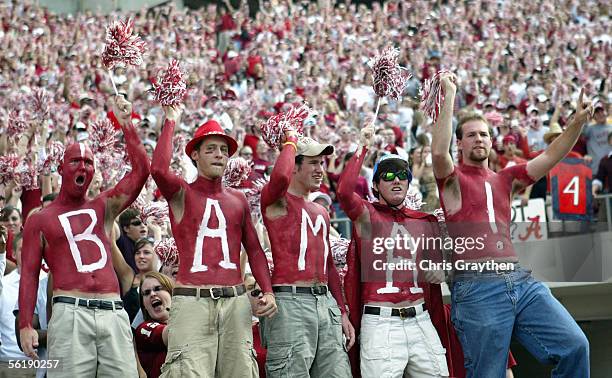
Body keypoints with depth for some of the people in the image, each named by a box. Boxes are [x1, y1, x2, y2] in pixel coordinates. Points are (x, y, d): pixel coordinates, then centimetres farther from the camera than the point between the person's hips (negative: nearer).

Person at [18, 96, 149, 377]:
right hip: (70, 312, -3)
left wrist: (125, 123, 8)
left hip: (113, 314, 3)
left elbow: (141, 170, 10)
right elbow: (29, 274, 6)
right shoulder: (40, 220, 12)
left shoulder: (103, 207, 20)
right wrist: (25, 325, -5)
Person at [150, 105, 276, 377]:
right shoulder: (182, 194, 5)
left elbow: (254, 249, 19)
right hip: (192, 301, -4)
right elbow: (158, 169, -17)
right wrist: (170, 121, -6)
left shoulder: (238, 199, 18)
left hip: (235, 301, 4)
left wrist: (268, 291, 5)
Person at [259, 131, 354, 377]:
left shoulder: (321, 213, 24)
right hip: (290, 302, -7)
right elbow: (280, 176, -24)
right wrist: (291, 141, -6)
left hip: (326, 301, 7)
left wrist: (342, 312, 19)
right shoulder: (277, 201, 1)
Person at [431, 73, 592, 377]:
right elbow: (439, 152, -14)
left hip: (520, 280, 5)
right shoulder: (453, 180, 7)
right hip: (476, 287, -5)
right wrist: (449, 96, -14)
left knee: (575, 345, -9)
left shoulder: (505, 179, 22)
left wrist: (577, 122, 0)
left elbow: (550, 157, 15)